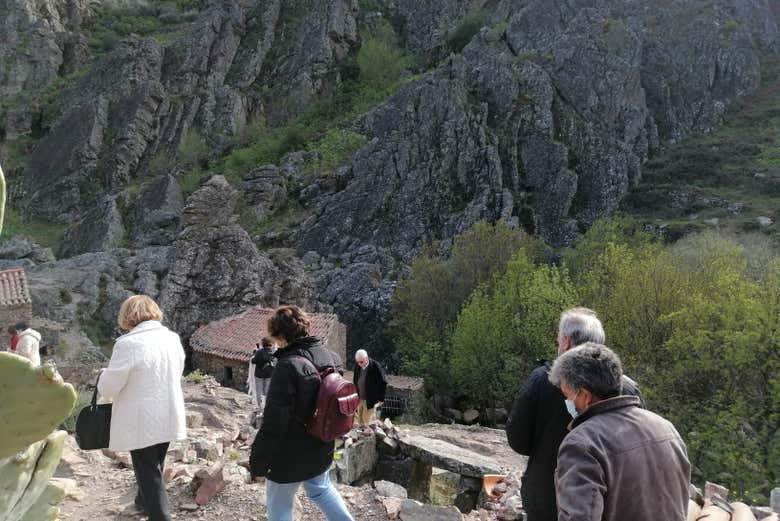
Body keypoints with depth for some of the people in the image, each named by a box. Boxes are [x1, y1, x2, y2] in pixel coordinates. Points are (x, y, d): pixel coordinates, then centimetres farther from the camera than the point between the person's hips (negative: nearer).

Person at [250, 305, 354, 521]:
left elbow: (274, 423, -26)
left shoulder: (289, 367, -28)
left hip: (290, 457, -7)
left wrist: (257, 462, -15)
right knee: (321, 488, 30)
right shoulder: (331, 357, -3)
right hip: (321, 451, 7)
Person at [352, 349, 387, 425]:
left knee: (367, 421, -1)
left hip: (370, 400, -5)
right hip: (359, 399, 5)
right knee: (360, 421, 12)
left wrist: (381, 399, -10)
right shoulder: (357, 366, 0)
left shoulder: (376, 366, -16)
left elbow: (383, 383, -11)